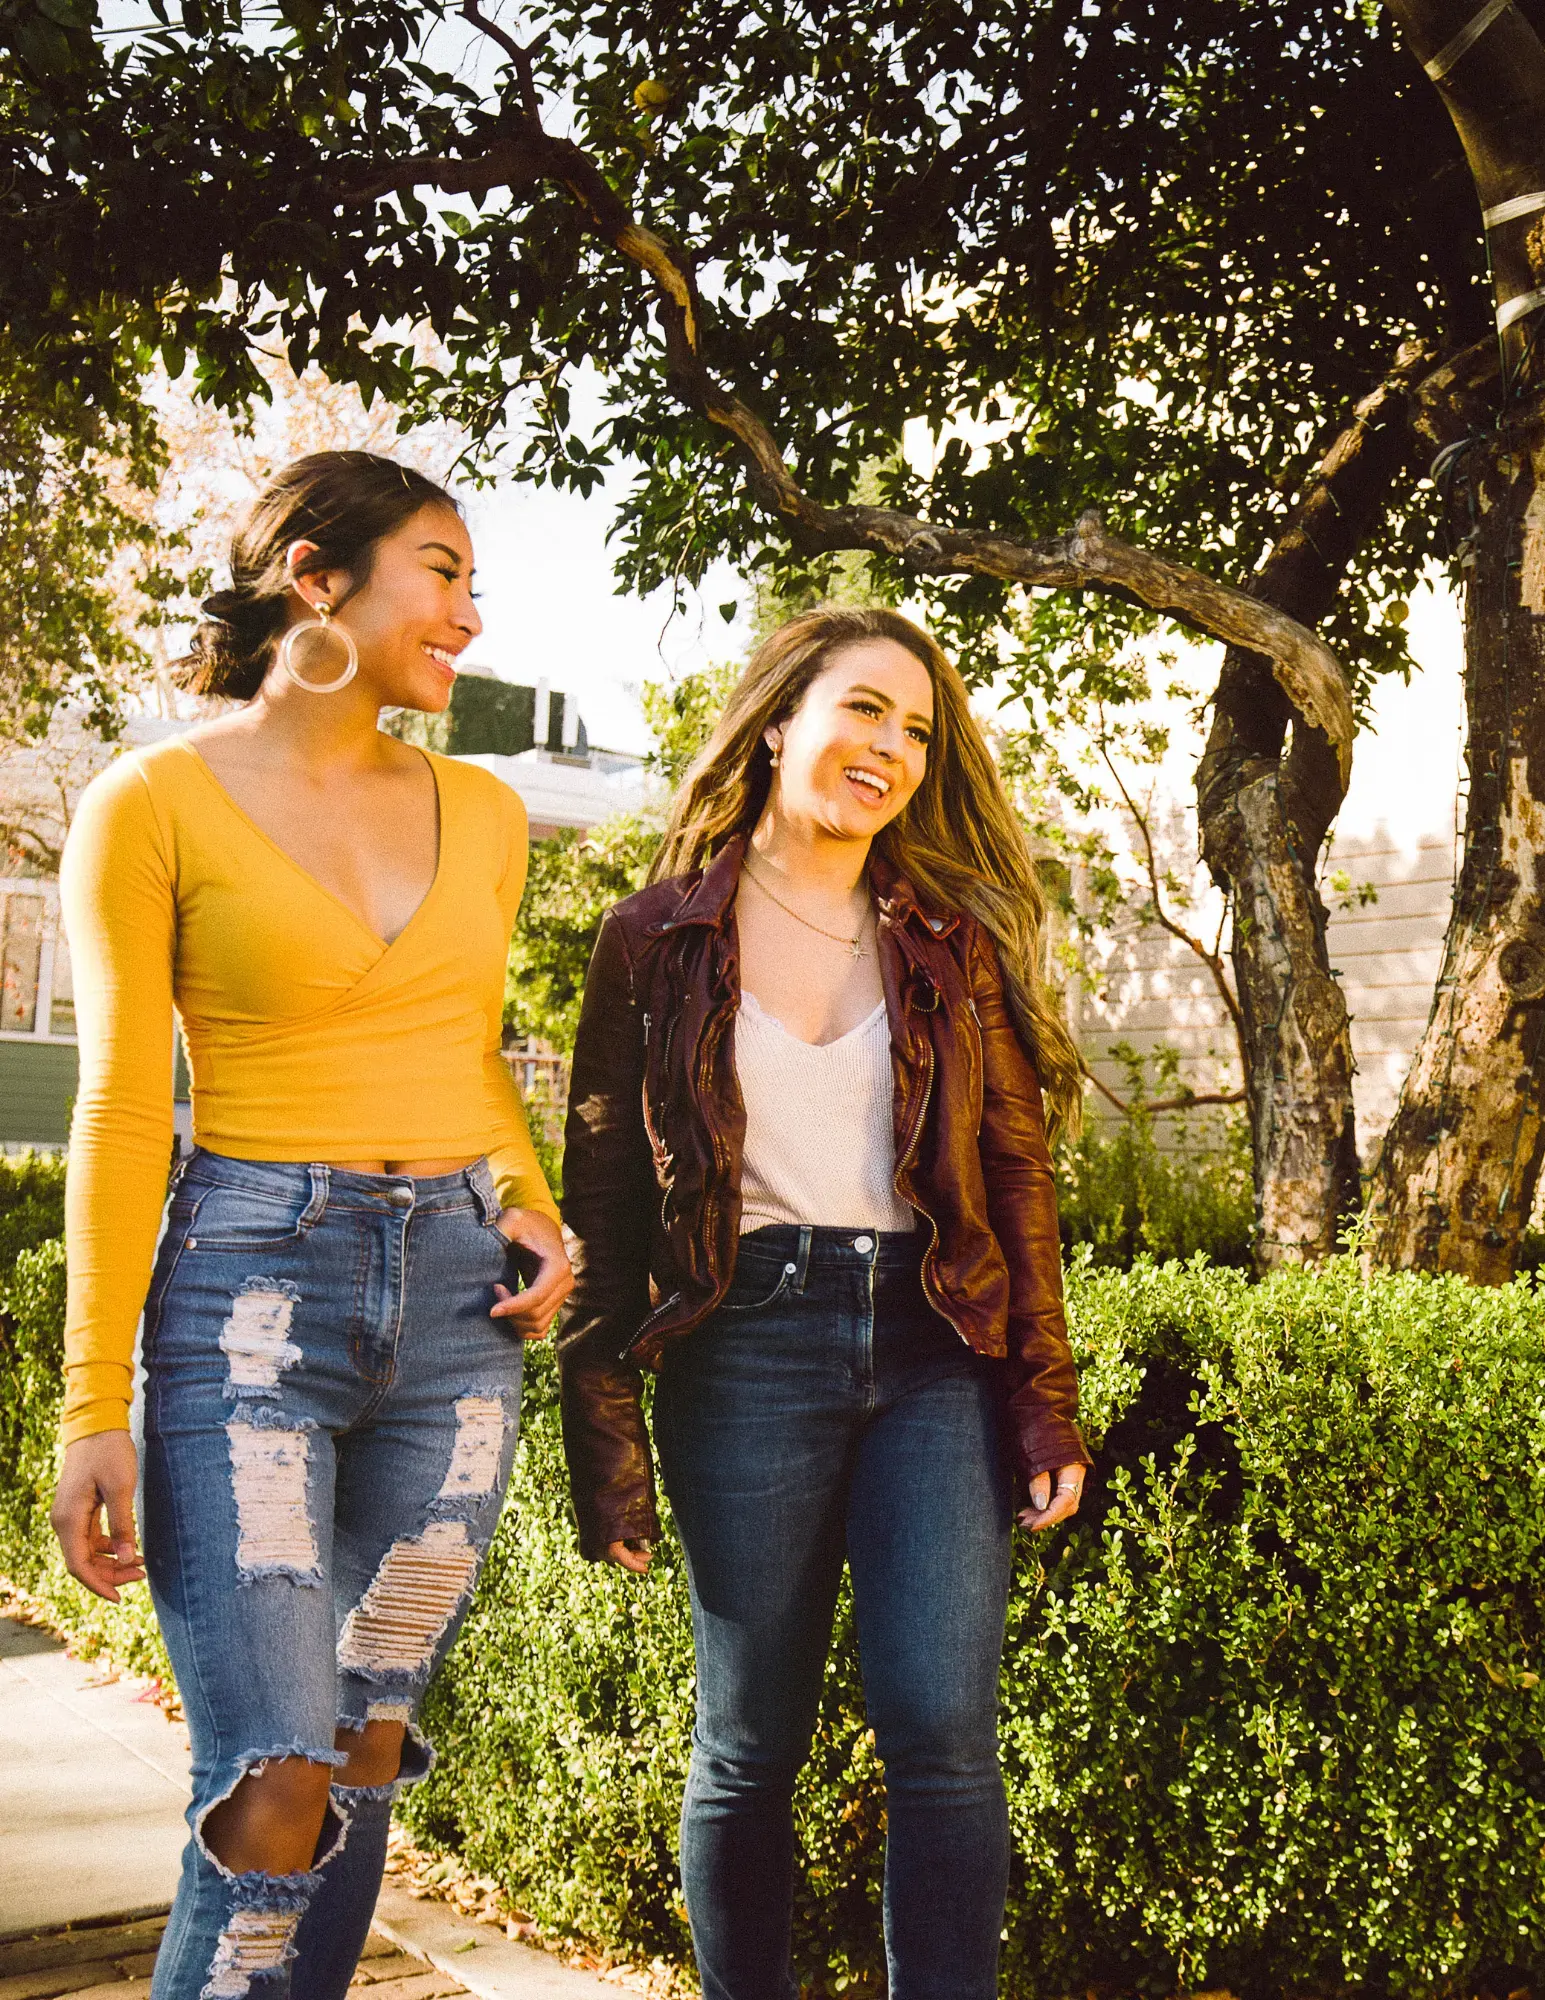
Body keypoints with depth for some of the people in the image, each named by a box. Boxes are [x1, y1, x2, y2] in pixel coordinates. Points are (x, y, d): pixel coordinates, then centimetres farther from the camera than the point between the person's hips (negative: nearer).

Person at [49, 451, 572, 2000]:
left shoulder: (480, 814, 12)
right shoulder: (155, 803, -2)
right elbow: (121, 1110, -4)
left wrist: (532, 1205, 4)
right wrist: (95, 1408, -7)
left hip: (461, 1292, 5)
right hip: (251, 1285, -4)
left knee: (366, 1761, 10)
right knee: (275, 1792, -9)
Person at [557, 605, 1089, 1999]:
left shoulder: (952, 942, 10)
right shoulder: (660, 939, 4)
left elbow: (1017, 1179, 9)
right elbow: (605, 1199, 4)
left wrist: (1046, 1405, 2)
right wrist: (607, 1439, -1)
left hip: (935, 1352, 2)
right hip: (746, 1349, -1)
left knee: (942, 1727, -8)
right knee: (751, 1743, 6)